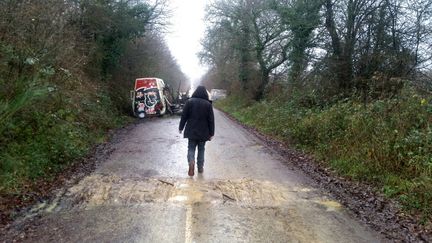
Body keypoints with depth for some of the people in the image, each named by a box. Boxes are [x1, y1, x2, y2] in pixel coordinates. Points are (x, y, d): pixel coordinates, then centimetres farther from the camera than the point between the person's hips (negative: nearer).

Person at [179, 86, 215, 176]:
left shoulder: (190, 102, -4)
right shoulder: (208, 104, -4)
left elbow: (184, 116, -2)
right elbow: (211, 120, -2)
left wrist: (181, 127, 7)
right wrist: (211, 133, 4)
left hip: (191, 131, 0)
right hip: (203, 132, 1)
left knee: (191, 148, 6)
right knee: (201, 149, 13)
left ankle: (191, 162, -19)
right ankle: (200, 167, 17)